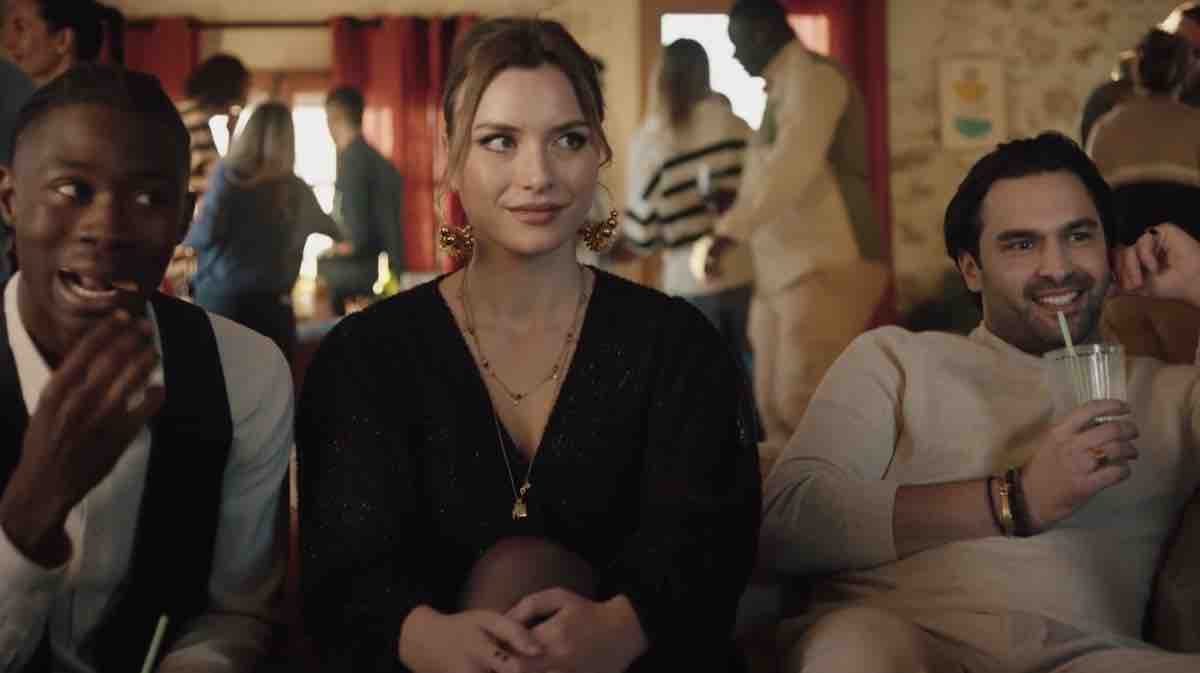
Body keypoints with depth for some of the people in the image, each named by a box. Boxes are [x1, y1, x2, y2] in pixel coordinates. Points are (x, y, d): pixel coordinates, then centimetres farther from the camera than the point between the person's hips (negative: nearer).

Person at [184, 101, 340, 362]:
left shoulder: (228, 175, -3)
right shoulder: (298, 190, 10)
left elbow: (208, 232, -13)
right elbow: (328, 228, 29)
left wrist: (186, 245, 9)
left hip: (222, 299, -3)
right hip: (273, 306, 3)